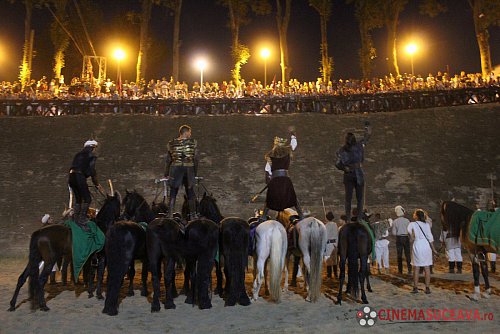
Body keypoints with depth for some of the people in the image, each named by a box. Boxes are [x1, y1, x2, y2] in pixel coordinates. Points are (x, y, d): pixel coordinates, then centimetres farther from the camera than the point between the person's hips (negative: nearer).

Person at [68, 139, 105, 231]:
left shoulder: (79, 155, 23)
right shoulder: (91, 156, 0)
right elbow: (92, 171, -5)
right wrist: (97, 185, 1)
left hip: (71, 177, 8)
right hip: (79, 177, -8)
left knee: (78, 199, 20)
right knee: (87, 199, -5)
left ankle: (76, 220, 25)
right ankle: (82, 221, -10)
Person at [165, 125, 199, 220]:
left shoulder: (171, 143, 4)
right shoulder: (193, 142, 0)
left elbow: (168, 160, 7)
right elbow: (195, 159, 1)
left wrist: (166, 174, 15)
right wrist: (195, 173, 9)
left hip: (175, 169, 1)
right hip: (189, 170, 0)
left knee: (173, 194, 7)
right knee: (191, 194, 11)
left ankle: (170, 216, 4)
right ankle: (193, 215, 18)